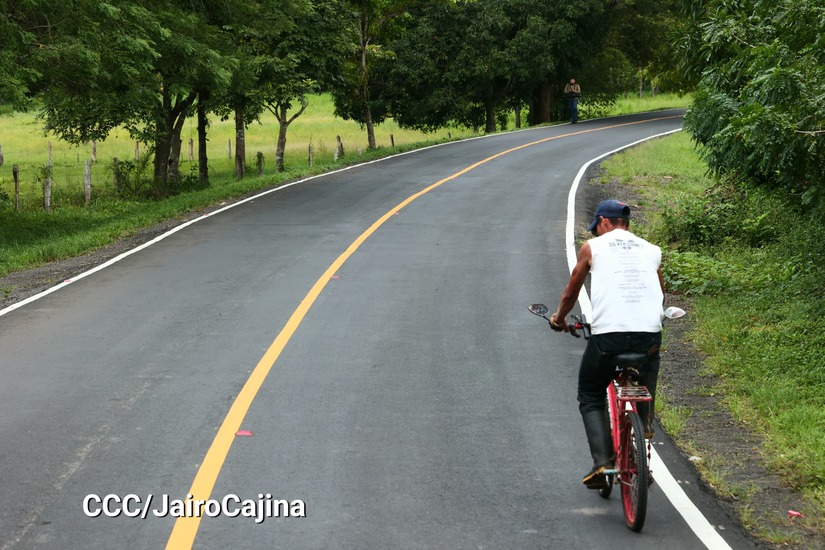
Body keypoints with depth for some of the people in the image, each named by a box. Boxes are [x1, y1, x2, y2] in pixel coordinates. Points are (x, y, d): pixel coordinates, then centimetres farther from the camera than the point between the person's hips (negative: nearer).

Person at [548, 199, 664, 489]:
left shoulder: (592, 247, 11)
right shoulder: (651, 250, 18)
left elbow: (571, 292, 21)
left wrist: (559, 318, 40)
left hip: (607, 334, -3)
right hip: (649, 335, 3)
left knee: (590, 399, 14)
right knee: (643, 402, 19)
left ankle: (602, 463, -2)